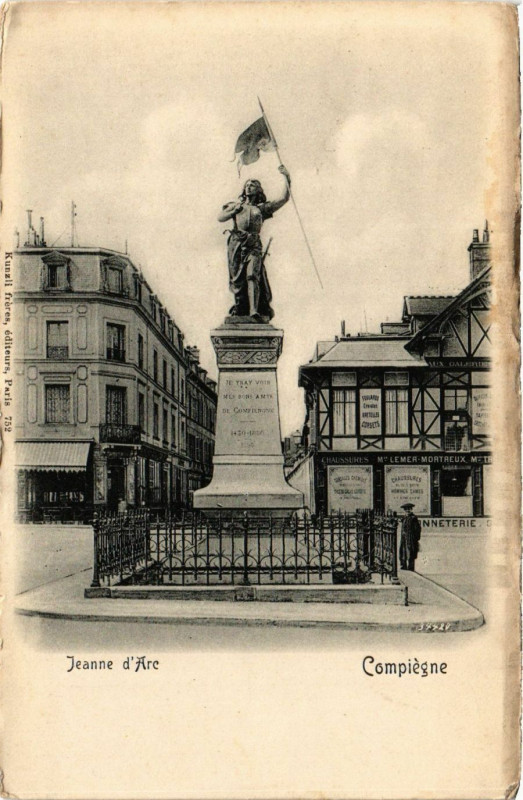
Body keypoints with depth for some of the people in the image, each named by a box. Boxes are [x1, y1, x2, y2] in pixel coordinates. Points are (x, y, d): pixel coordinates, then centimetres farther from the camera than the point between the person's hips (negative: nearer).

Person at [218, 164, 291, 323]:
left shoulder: (262, 207, 21)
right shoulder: (235, 205, 25)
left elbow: (284, 198, 16)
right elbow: (220, 218, 14)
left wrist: (287, 178, 10)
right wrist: (234, 210, 0)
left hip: (254, 245, -2)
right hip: (236, 243, 2)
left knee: (252, 276, -19)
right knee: (237, 278, -1)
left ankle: (254, 311, -29)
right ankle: (239, 307, 14)